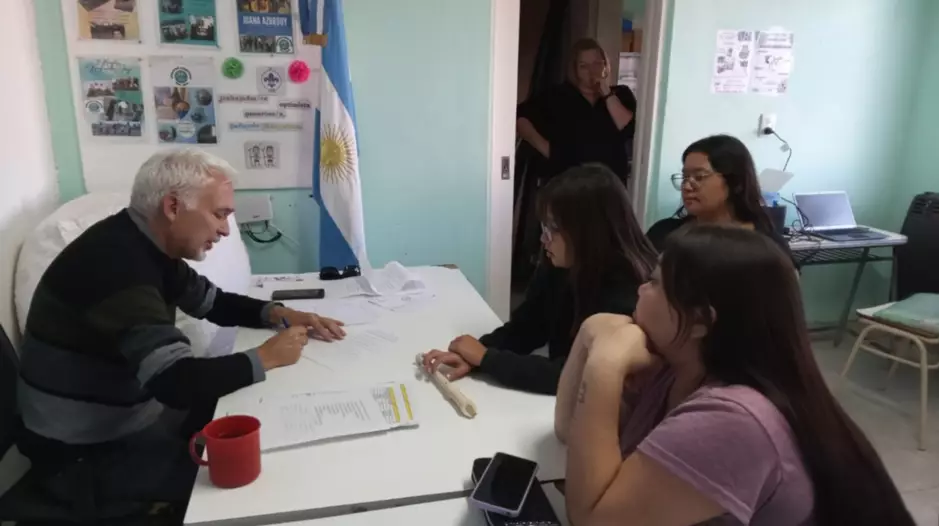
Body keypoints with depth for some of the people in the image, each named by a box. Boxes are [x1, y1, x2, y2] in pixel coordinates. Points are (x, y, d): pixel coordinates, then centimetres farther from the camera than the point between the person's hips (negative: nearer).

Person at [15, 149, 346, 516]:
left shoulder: (148, 247, 0)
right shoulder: (115, 262, -30)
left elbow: (214, 302, 15)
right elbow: (177, 382, -37)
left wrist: (277, 314, -3)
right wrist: (265, 358, -23)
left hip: (132, 420, 9)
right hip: (85, 453, -9)